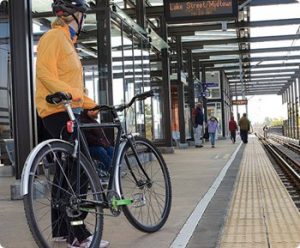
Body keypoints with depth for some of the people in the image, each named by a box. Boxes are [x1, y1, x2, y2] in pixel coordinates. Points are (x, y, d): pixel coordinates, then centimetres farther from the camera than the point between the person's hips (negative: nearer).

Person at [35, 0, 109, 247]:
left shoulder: (66, 42, 25)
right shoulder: (54, 37, -6)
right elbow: (44, 72, -20)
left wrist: (91, 104, 23)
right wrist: (70, 93, -31)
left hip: (68, 112, 11)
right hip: (59, 112, -11)